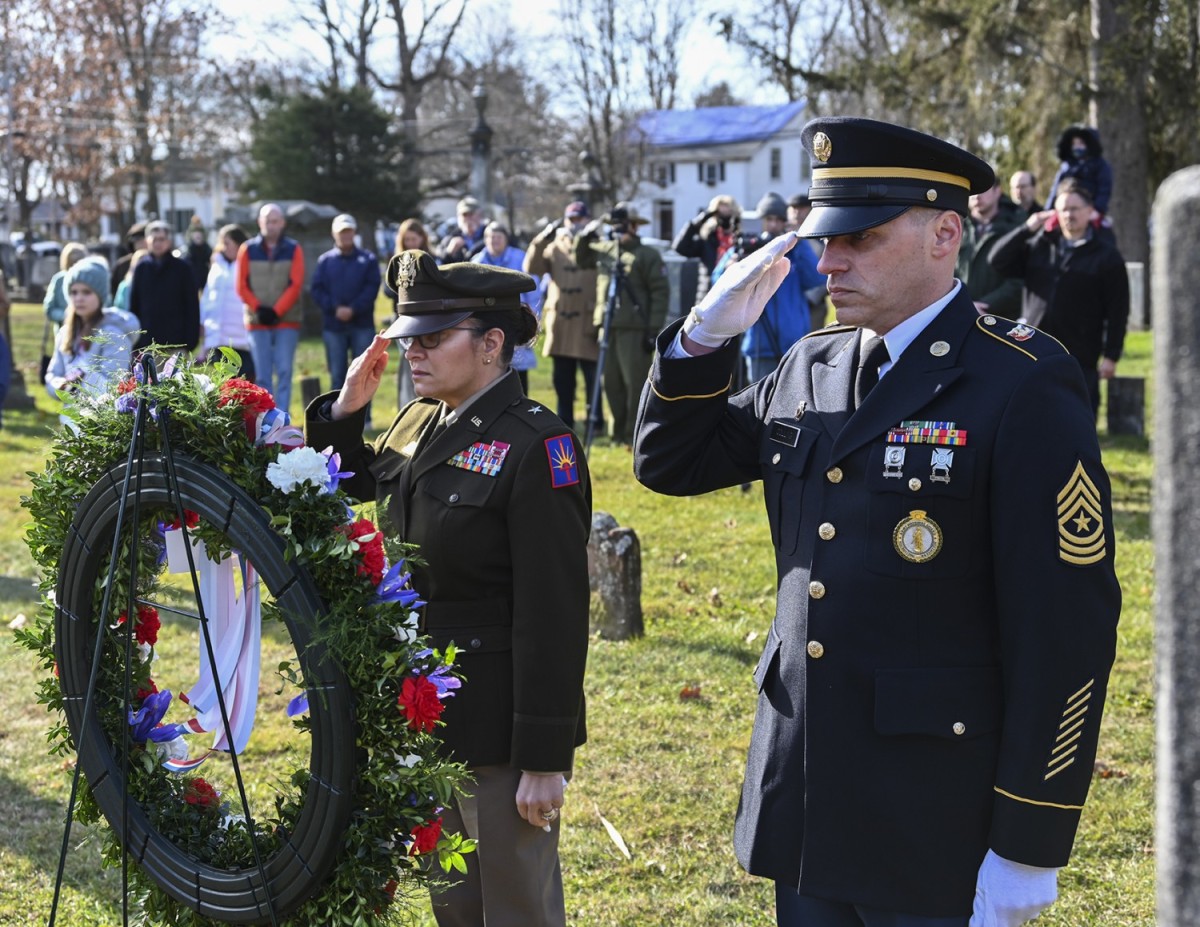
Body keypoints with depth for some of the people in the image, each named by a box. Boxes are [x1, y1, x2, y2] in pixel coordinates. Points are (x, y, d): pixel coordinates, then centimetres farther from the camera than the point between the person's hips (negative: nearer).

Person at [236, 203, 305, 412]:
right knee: (263, 374, 1)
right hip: (257, 323, 1)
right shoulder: (248, 250, 5)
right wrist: (259, 309, -9)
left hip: (287, 321, -1)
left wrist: (276, 311, -10)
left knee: (284, 371, -5)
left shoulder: (293, 249, 4)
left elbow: (295, 285, -2)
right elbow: (242, 286, 3)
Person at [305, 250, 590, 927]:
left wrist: (544, 760, -21)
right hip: (427, 717, 8)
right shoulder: (419, 423, 6)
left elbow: (555, 615, -20)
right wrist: (344, 412, 4)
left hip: (497, 728, -8)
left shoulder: (534, 445, -18)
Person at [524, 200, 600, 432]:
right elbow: (531, 268, -1)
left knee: (592, 374, -3)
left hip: (588, 323, -4)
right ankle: (564, 419, 17)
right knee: (562, 377, 9)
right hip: (560, 322, 4)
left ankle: (595, 418, 6)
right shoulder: (554, 248, 11)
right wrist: (543, 239, -9)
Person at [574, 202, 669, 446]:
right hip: (608, 327, 7)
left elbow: (660, 293, -8)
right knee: (611, 382, 10)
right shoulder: (603, 250, 13)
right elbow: (580, 259, 31)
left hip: (634, 330, -7)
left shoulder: (647, 255, -5)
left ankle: (635, 435, -3)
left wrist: (653, 329, -14)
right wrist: (585, 238, 10)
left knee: (635, 382, -8)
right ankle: (619, 430, 19)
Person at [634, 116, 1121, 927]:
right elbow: (670, 463, 19)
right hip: (802, 802, 6)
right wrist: (706, 337, 1)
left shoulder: (1026, 389, -13)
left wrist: (1027, 850, -16)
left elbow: (1067, 631, -15)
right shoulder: (812, 367, 9)